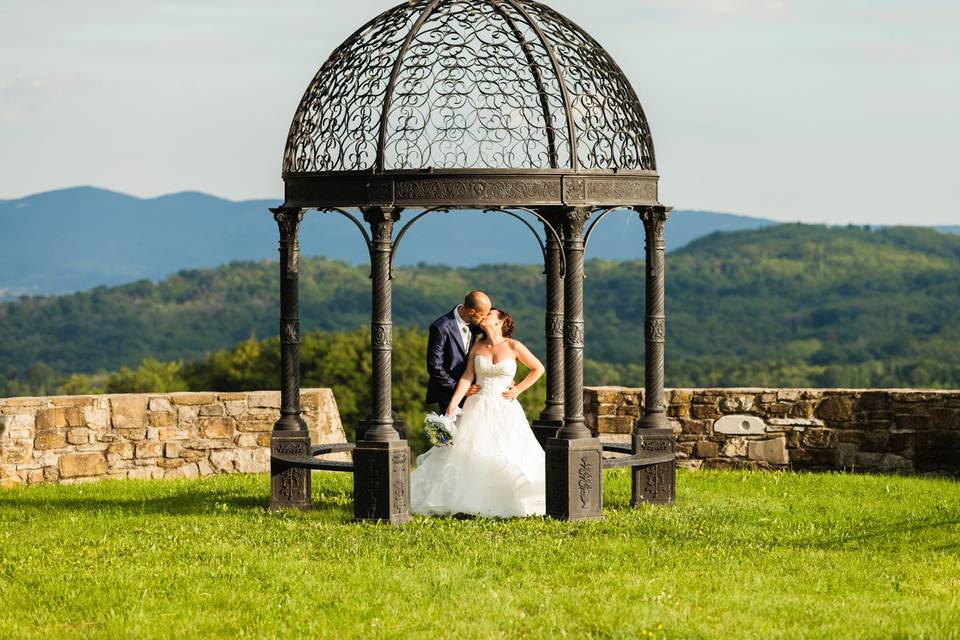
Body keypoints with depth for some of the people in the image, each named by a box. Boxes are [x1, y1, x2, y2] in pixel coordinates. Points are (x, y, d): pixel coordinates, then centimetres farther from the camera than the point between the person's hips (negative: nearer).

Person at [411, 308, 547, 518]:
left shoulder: (513, 347, 0)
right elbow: (466, 378, 1)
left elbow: (538, 369, 8)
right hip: (478, 410, 2)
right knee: (468, 456, -7)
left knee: (507, 460, -9)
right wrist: (452, 406, -9)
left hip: (505, 411, -2)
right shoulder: (477, 346, 7)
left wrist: (518, 390, 1)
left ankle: (505, 503, 3)